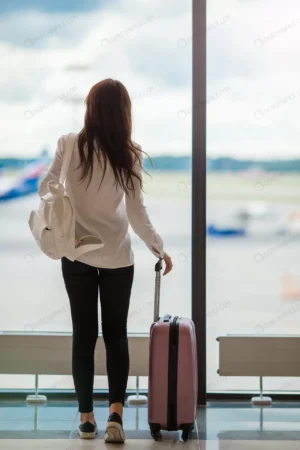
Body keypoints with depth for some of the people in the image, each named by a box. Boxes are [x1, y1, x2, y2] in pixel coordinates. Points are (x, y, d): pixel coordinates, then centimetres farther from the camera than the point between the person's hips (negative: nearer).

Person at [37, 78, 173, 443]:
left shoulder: (70, 146, -8)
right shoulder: (129, 155, -8)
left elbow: (45, 189, -2)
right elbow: (137, 214, -8)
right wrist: (159, 249, 4)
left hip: (77, 254, 1)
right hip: (117, 257, 0)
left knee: (84, 334, 8)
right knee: (116, 333, 8)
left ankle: (86, 417, 11)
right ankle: (115, 413, -5)